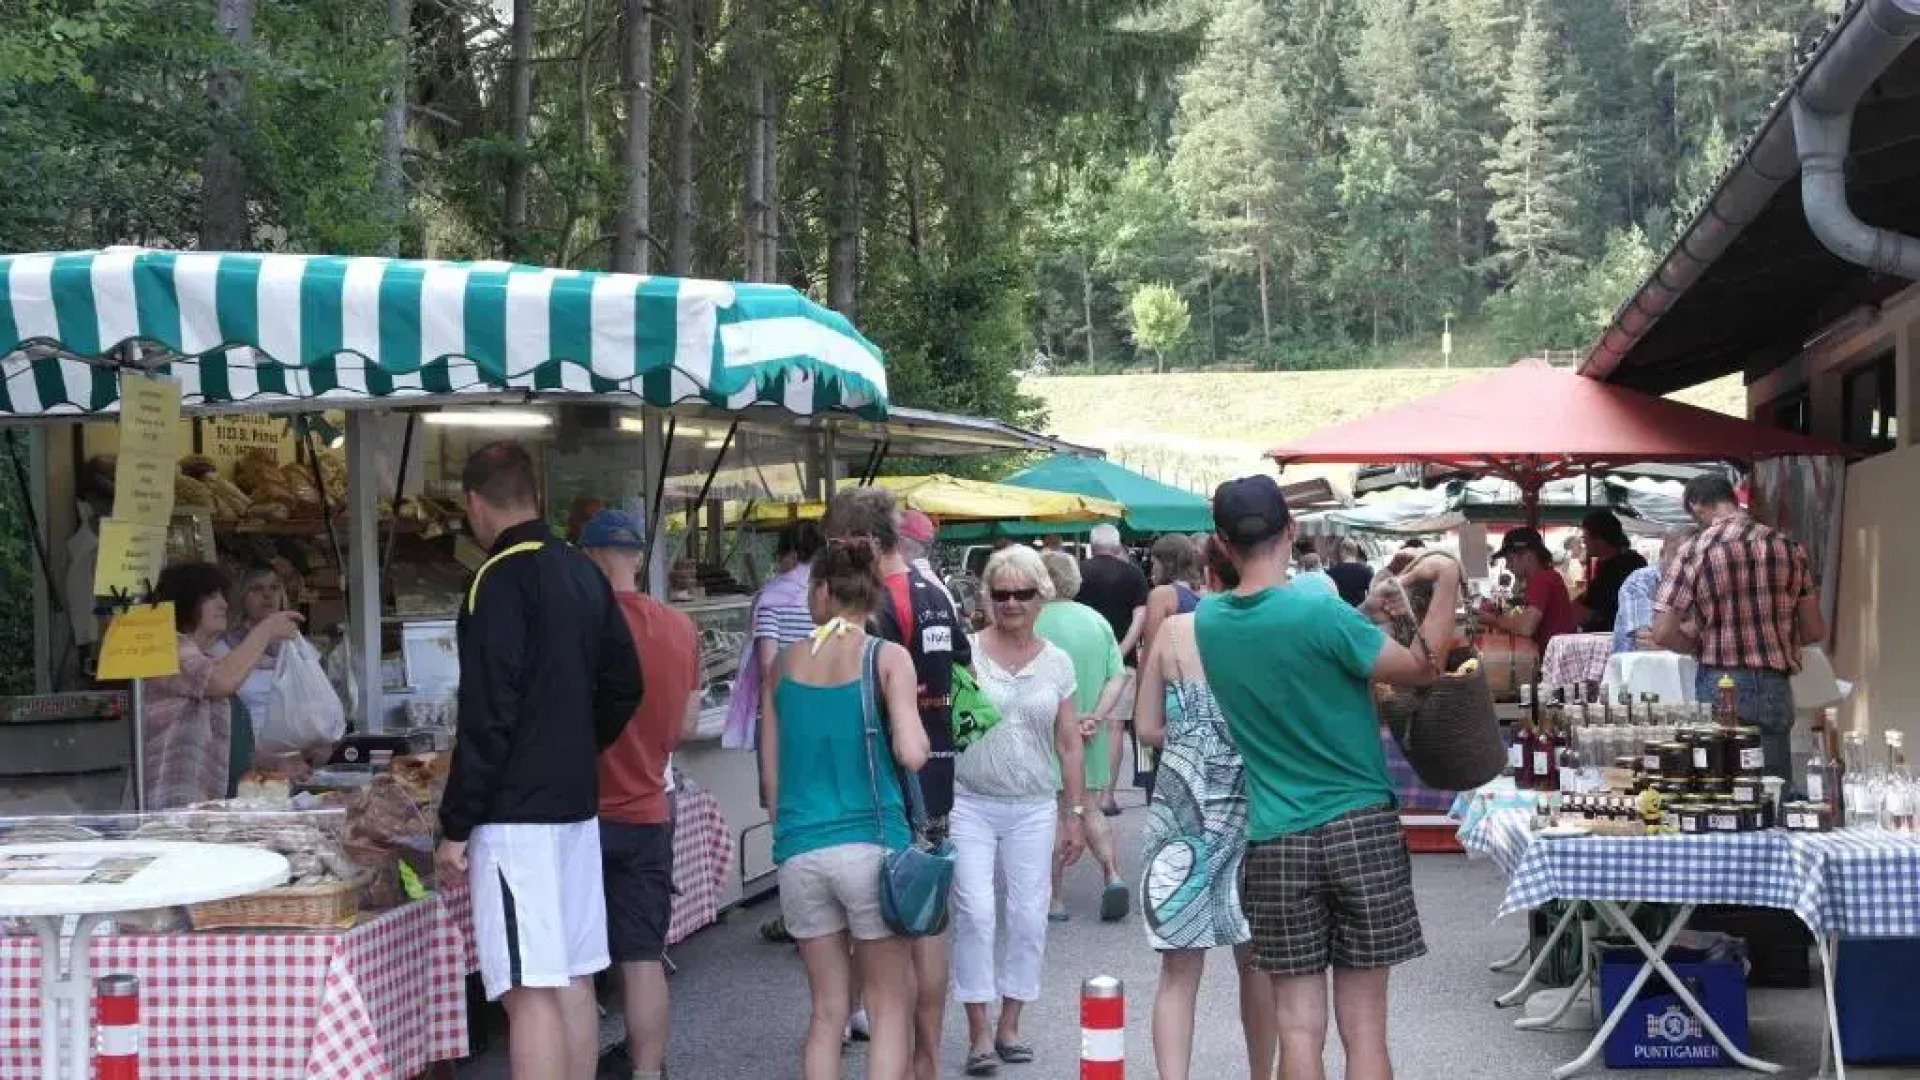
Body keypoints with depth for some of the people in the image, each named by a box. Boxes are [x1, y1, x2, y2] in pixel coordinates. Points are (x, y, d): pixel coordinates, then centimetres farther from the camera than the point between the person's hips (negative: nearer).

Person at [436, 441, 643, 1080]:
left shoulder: (500, 580, -12)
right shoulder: (584, 574, 11)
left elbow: (487, 716, -17)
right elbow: (623, 686, 17)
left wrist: (456, 826, -12)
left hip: (516, 812, -8)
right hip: (578, 804, 8)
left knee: (531, 991, -8)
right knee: (574, 980, 13)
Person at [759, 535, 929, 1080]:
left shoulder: (787, 661, 7)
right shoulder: (887, 657, -3)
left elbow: (770, 772, 10)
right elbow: (911, 754, -16)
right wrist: (916, 724, 5)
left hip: (798, 848, 3)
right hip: (871, 845, -3)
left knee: (827, 1010, 12)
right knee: (890, 1008, 7)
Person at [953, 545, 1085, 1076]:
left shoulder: (1057, 663, 6)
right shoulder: (965, 652, -2)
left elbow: (1069, 744, 10)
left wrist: (1077, 812, 8)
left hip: (1032, 809, 2)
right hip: (970, 803, -2)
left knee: (1028, 918, 4)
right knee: (975, 913, -8)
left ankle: (1008, 1025, 18)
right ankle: (979, 1032, 0)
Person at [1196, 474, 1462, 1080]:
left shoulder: (1209, 620, 2)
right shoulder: (1320, 611, -13)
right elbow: (1420, 669, -3)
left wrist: (1366, 613, 13)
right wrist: (1447, 583, 4)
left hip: (1276, 841, 3)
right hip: (1361, 830, -3)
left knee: (1299, 1027, 5)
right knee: (1363, 1026, 4)